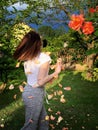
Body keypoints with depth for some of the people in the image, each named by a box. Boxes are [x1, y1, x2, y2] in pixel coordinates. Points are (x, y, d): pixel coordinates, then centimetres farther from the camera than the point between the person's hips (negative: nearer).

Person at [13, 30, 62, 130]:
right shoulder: (44, 58, -19)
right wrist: (56, 72, -15)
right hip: (35, 93, -8)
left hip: (28, 90, 8)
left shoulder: (27, 57, 2)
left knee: (43, 121, 21)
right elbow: (40, 82, -22)